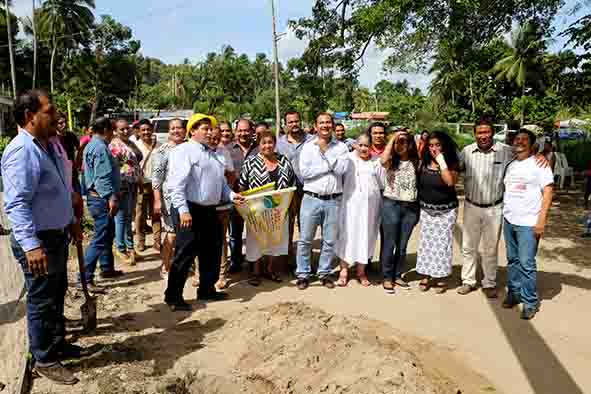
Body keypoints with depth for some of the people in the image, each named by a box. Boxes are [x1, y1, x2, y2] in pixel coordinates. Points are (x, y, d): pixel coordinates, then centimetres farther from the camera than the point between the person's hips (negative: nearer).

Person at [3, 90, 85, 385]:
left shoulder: (48, 146, 9)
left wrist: (71, 223, 24)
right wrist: (31, 245, -36)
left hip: (56, 236, 10)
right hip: (39, 241, -10)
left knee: (57, 295, 22)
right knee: (41, 302, 6)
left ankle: (58, 344, 40)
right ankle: (44, 360, 23)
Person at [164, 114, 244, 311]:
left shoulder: (212, 154, 19)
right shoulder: (183, 151, -8)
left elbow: (220, 181, 23)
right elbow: (176, 184, -17)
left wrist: (231, 195, 5)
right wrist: (183, 210, -24)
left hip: (210, 211, 9)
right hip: (190, 210, -8)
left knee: (211, 252, 15)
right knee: (185, 255, -3)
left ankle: (207, 289, 30)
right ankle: (173, 296, 10)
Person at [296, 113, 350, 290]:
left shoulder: (341, 147, 5)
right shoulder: (307, 147, 2)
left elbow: (342, 169, -11)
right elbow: (304, 172, -11)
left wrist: (325, 151, -7)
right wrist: (330, 166, -9)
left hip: (333, 200, 1)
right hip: (311, 199, -1)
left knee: (330, 241, 10)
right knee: (305, 240, 4)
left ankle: (324, 273, 24)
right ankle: (303, 274, 17)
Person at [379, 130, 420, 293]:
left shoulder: (416, 163, 5)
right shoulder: (391, 161, -1)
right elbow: (383, 161, -26)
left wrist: (419, 208, 6)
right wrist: (392, 138, -17)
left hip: (411, 208, 3)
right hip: (391, 205, -3)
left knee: (402, 245, 11)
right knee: (389, 244, 2)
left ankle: (397, 275, 25)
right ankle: (387, 277, 14)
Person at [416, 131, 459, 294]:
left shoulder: (451, 164, -8)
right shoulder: (424, 163, 3)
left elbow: (450, 182, -27)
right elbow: (418, 184, 8)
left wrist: (441, 161, -22)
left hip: (446, 210, -3)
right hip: (426, 209, 4)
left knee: (442, 243, 2)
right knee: (426, 242, 7)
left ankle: (441, 278, 13)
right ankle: (425, 276, 18)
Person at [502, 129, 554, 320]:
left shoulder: (539, 164, -5)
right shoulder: (510, 165, 13)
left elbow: (547, 193, -9)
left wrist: (541, 220, -15)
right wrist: (504, 211, 11)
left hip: (528, 223, -6)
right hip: (509, 220, 6)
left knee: (526, 264, -5)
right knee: (512, 260, 13)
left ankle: (529, 302, 6)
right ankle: (513, 292, 25)